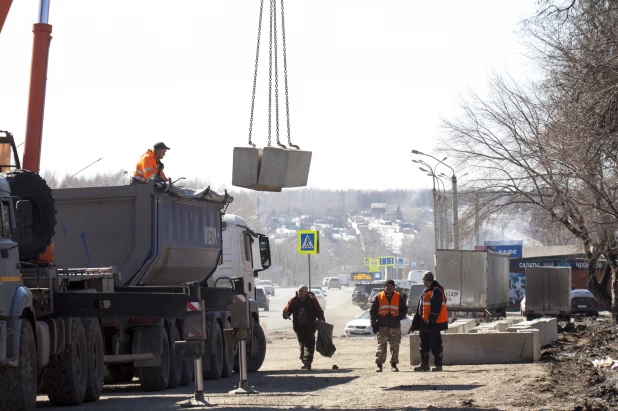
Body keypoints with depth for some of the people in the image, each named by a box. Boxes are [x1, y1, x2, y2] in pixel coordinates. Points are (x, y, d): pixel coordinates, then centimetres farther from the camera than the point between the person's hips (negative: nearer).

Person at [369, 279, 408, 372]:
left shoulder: (399, 298, 6)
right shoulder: (378, 297, 3)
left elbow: (404, 310, 12)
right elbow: (372, 311, 5)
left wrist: (399, 317, -6)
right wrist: (374, 323, -2)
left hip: (395, 326, 2)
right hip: (382, 326, -2)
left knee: (395, 346, 4)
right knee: (381, 346, -5)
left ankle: (394, 364, 12)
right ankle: (379, 365, -3)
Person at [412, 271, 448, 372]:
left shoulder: (436, 291, -14)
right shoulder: (426, 291, 17)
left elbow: (436, 308, -22)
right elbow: (420, 308, 21)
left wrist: (431, 320, -25)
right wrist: (415, 324, 20)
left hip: (434, 323, -10)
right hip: (424, 323, 10)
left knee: (435, 344, -6)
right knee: (424, 344, 13)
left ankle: (438, 365, -2)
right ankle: (424, 364, 20)